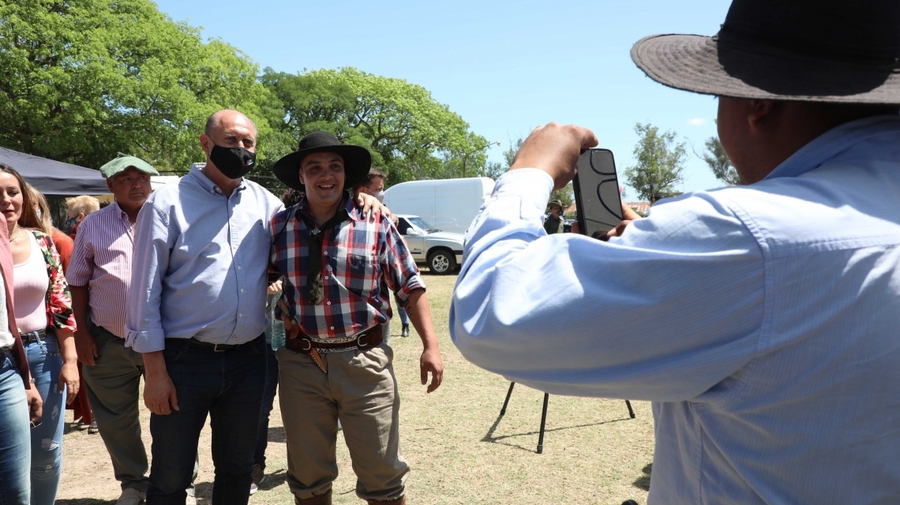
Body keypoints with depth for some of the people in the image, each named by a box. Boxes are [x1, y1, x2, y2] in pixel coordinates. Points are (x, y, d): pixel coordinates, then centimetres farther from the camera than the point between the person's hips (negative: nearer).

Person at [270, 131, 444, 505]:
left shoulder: (376, 224, -3)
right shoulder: (279, 226, 2)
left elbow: (410, 288, 0)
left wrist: (430, 346, -7)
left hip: (365, 362, -2)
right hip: (300, 364, 2)